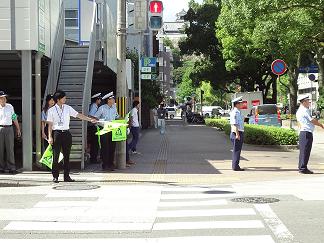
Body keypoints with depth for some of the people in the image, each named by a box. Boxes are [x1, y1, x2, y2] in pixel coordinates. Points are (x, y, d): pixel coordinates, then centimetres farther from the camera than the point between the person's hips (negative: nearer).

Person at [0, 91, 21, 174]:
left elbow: (14, 118, 16)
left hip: (9, 129, 2)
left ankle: (11, 168, 1)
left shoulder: (10, 107, 10)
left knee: (10, 148, -1)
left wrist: (18, 129, 16)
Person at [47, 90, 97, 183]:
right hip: (57, 133, -3)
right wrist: (50, 137, -6)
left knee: (67, 155, 6)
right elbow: (50, 124, 0)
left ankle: (67, 176, 12)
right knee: (56, 156, -2)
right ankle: (55, 176, 5)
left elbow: (78, 115, 5)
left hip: (66, 133, 3)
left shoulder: (68, 108, 7)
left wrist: (90, 119, -2)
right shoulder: (51, 110, 0)